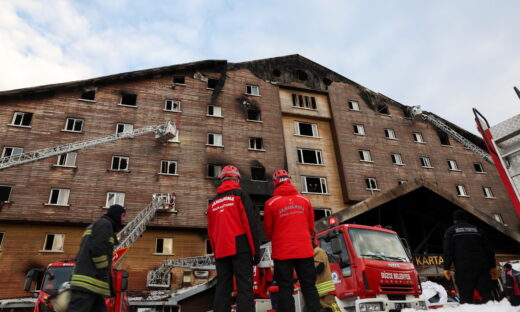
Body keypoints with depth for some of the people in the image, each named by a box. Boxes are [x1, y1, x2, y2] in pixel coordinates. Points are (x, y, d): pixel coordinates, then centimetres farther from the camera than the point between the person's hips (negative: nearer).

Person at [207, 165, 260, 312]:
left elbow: (210, 231, 19)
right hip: (240, 248, -5)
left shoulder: (213, 201, 18)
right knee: (244, 287, -6)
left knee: (222, 288, 8)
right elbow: (249, 223, -8)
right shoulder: (239, 194, 1)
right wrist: (256, 250, -6)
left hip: (221, 251, 5)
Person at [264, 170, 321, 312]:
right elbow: (311, 228, 12)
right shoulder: (304, 200, 5)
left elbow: (268, 231, 4)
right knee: (309, 287, 9)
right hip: (305, 251, 2)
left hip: (282, 252, -2)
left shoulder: (271, 203, -3)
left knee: (285, 289, 4)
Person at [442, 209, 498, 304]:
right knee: (487, 296, 4)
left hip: (463, 269, -4)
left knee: (466, 299, -4)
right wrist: (493, 266, 20)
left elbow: (448, 250, -4)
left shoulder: (451, 231, 7)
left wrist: (446, 268, -4)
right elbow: (489, 249, 15)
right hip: (482, 267, 4)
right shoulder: (476, 229, 19)